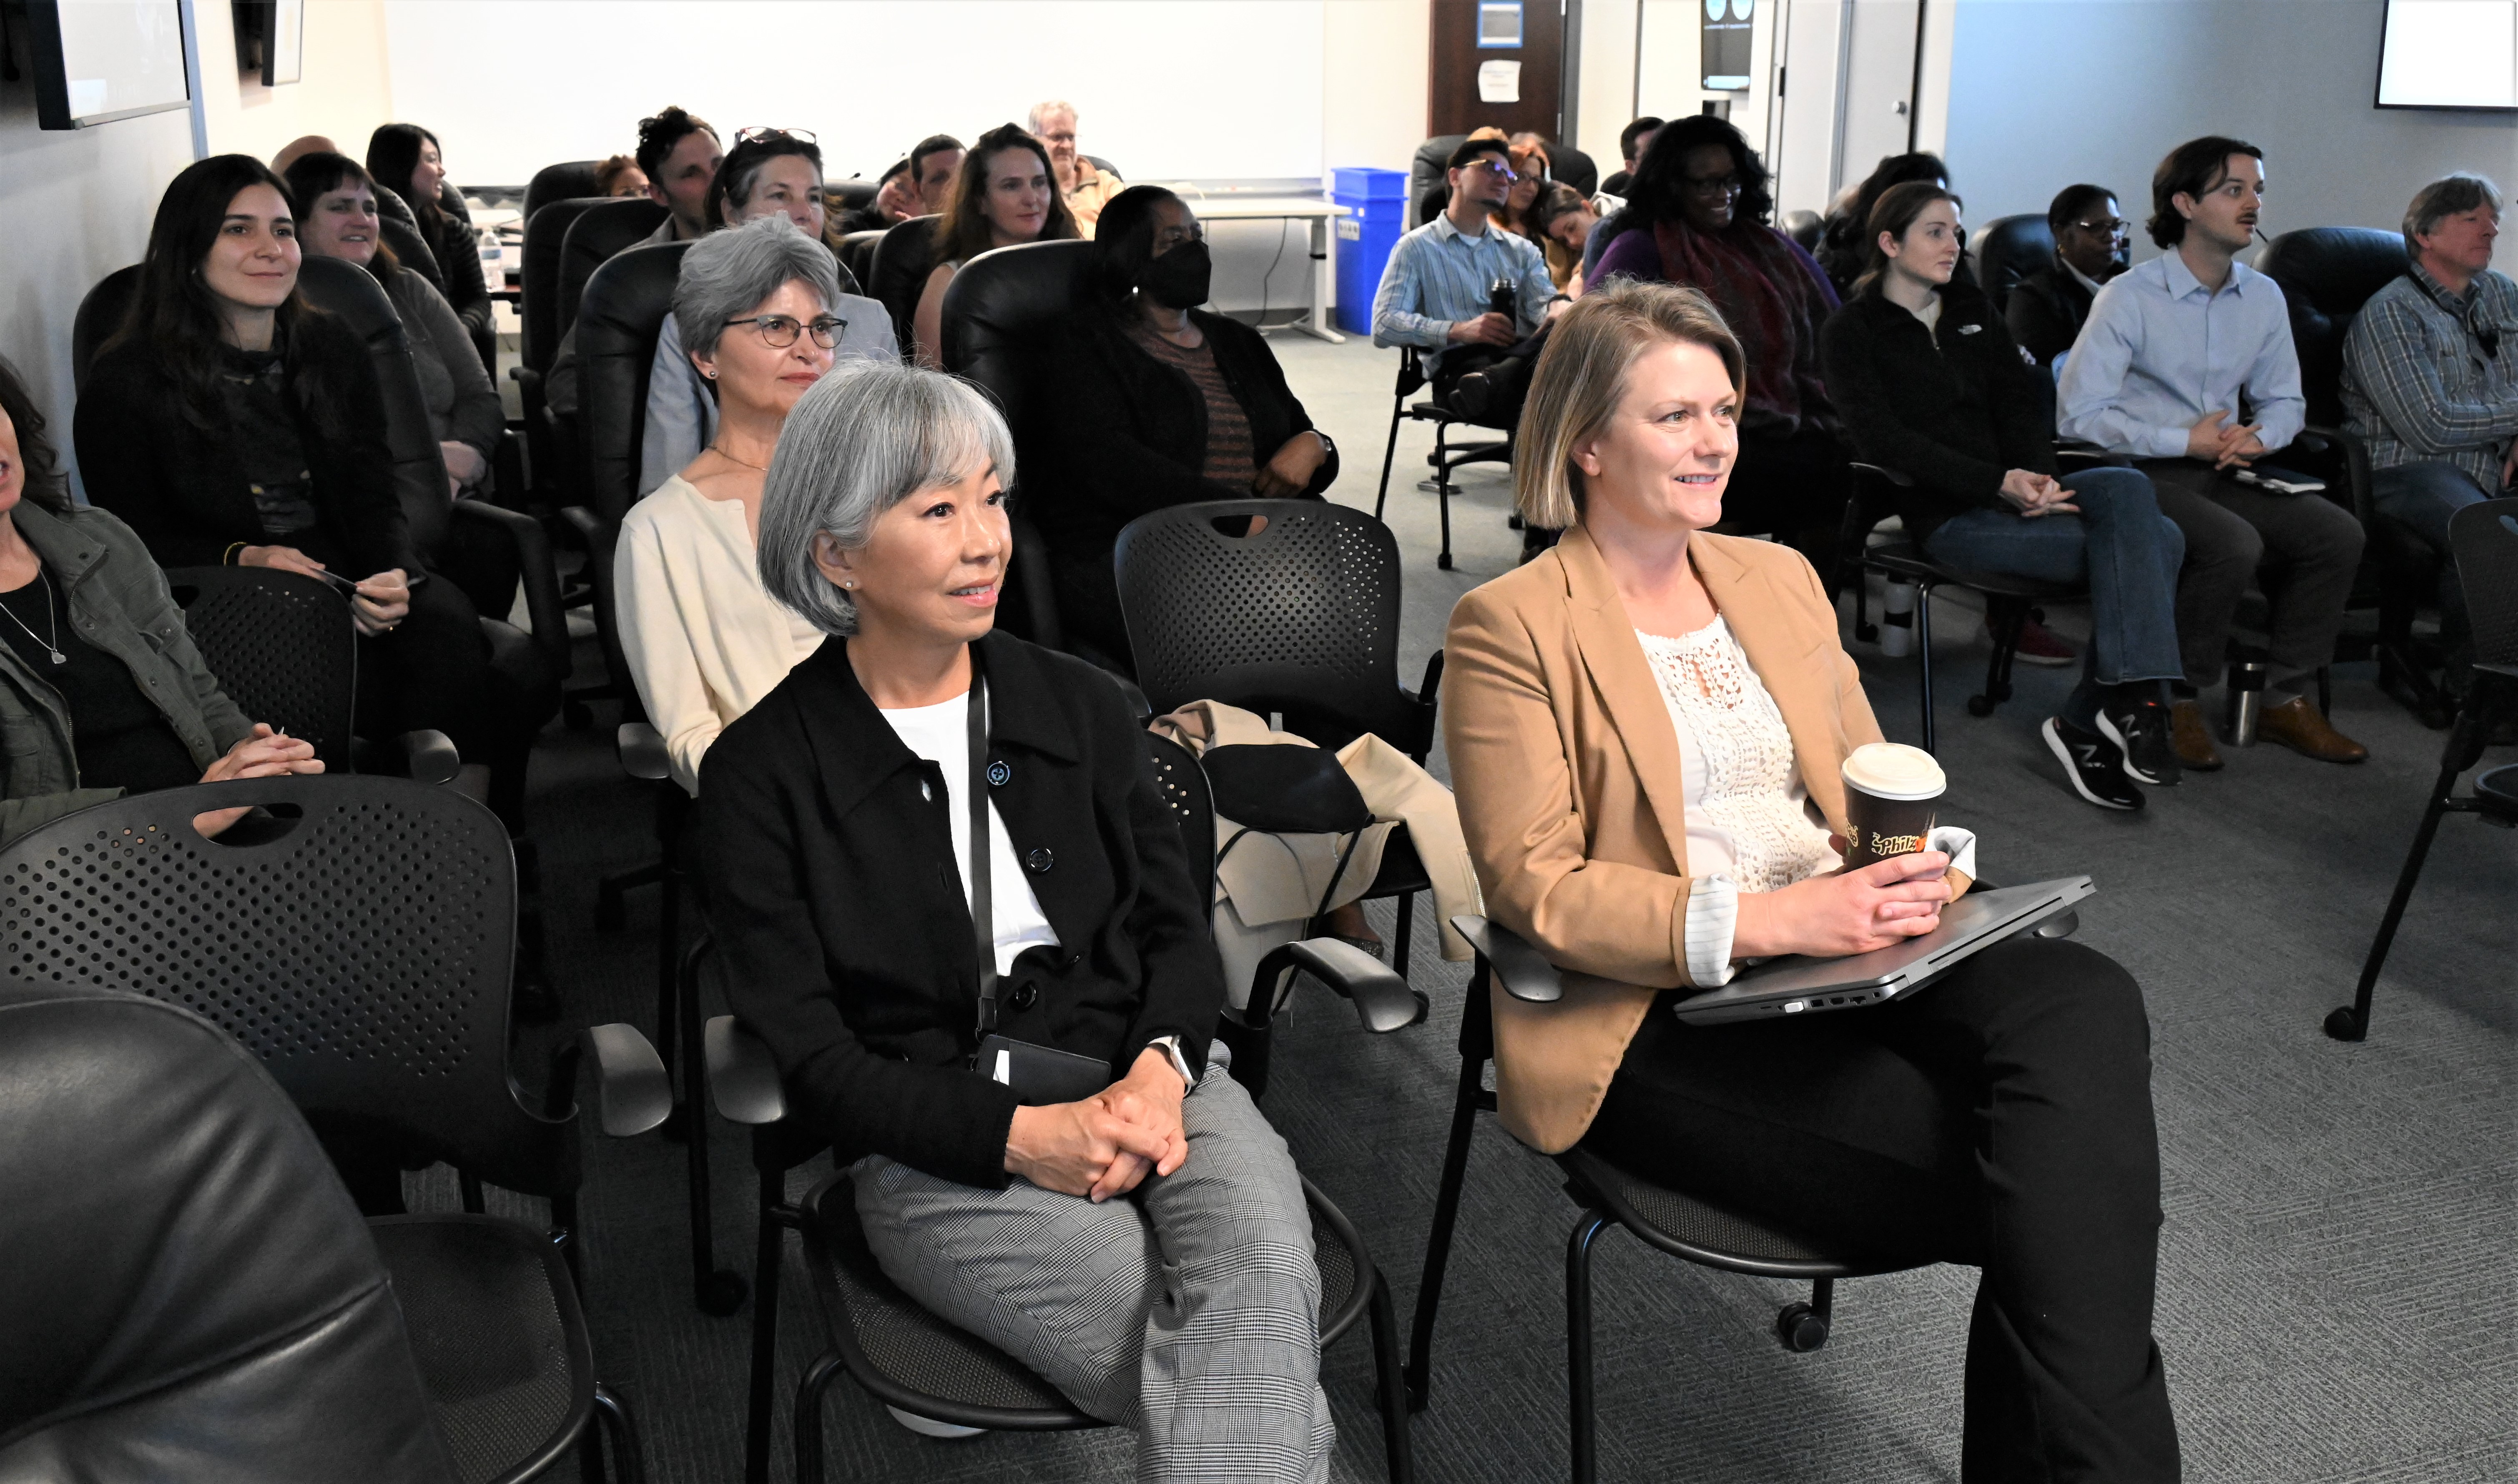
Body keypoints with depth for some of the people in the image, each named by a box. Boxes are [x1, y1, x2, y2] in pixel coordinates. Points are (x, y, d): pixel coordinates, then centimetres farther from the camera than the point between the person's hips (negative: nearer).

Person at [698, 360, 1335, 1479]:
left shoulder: (1078, 703, 11)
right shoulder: (762, 773, -1)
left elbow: (1177, 924, 12)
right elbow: (810, 1058, -4)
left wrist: (1160, 1069, -10)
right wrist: (1020, 1136, -17)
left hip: (1148, 1083, 4)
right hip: (940, 1155, -3)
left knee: (1262, 1262, -31)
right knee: (1252, 1384, -29)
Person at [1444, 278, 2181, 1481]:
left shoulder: (1778, 580, 19)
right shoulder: (1512, 627, -2)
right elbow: (1537, 889, -9)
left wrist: (1919, 870, -3)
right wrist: (1769, 918, -21)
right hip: (1652, 1022, -6)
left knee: (2083, 1002, -28)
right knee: (2041, 1175, -27)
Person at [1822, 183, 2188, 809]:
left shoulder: (1974, 310, 20)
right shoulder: (1852, 330, 1)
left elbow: (2020, 405, 13)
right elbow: (1885, 440, -12)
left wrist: (2037, 477, -10)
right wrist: (1999, 484, -20)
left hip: (2014, 491, 6)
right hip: (1947, 515, -6)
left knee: (2128, 488, -25)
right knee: (2145, 537, -23)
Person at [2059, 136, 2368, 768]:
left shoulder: (2263, 297, 10)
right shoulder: (2129, 298, -11)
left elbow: (2284, 400, 20)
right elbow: (2079, 414, -17)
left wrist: (2259, 436, -5)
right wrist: (2185, 441, -17)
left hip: (2222, 472, 7)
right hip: (2143, 475, -7)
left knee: (2337, 532, -15)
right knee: (2233, 544, -33)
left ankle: (2286, 699, -1)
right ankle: (2176, 702, -13)